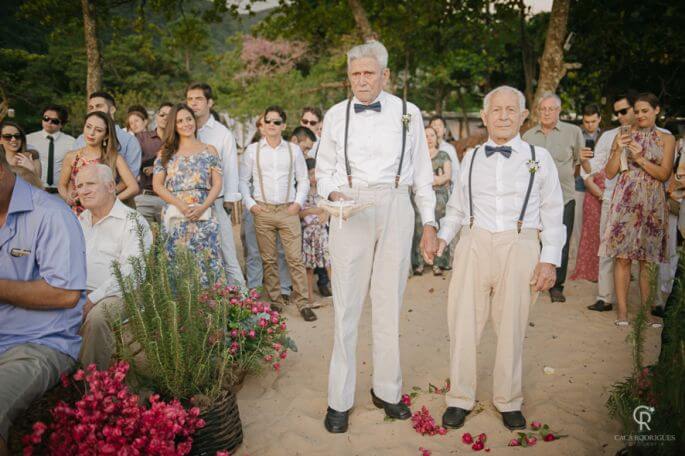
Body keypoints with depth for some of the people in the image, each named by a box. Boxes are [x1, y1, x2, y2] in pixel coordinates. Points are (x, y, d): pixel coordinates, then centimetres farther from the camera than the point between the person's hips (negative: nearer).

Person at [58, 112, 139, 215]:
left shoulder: (115, 158, -3)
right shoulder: (71, 157, 5)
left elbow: (134, 188, -7)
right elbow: (62, 185, 17)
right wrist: (68, 198, -2)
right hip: (77, 214, 3)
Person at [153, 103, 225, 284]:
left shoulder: (209, 150, 11)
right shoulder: (166, 153, 12)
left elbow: (217, 184, 4)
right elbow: (157, 185, 4)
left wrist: (202, 207, -12)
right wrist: (181, 205, -11)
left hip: (204, 215, 0)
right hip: (174, 215, 1)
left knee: (206, 260, -5)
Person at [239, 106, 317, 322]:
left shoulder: (294, 150, 9)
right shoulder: (252, 150, 8)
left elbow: (303, 180, 12)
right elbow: (243, 180, 9)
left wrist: (298, 203, 0)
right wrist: (250, 204, -1)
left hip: (288, 211, 0)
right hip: (263, 211, 0)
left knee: (295, 258, -5)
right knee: (269, 259, 6)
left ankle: (302, 302, 0)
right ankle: (274, 300, 17)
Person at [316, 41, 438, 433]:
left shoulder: (408, 113, 8)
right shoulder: (336, 116, 10)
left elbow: (422, 173, 10)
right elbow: (324, 170, 15)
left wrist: (430, 223, 5)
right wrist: (332, 193, -7)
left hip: (395, 208, 0)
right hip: (350, 210, 0)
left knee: (390, 302, 5)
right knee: (347, 304, -1)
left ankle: (387, 390, 20)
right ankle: (340, 399, 9)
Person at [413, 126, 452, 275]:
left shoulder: (443, 155, 14)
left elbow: (448, 176, 3)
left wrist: (430, 180, -7)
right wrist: (435, 178, -4)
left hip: (439, 196, 0)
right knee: (420, 227, -13)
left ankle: (437, 264, -8)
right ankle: (419, 263, -10)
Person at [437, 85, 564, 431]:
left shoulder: (538, 157, 7)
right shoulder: (471, 158, 13)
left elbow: (553, 213, 5)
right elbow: (457, 207, 18)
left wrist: (550, 259, -2)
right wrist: (442, 236, 4)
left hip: (520, 246, -1)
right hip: (474, 244, 2)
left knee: (511, 328, 7)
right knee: (463, 324, 3)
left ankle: (508, 401, 25)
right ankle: (460, 399, 19)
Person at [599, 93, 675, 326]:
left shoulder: (666, 139, 9)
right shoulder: (624, 136, 8)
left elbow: (664, 174, -1)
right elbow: (610, 173, 5)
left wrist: (640, 158, -12)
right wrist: (618, 150, -9)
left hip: (652, 203, 1)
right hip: (626, 200, 0)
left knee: (648, 259, 3)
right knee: (622, 256, -4)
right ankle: (622, 309, 3)